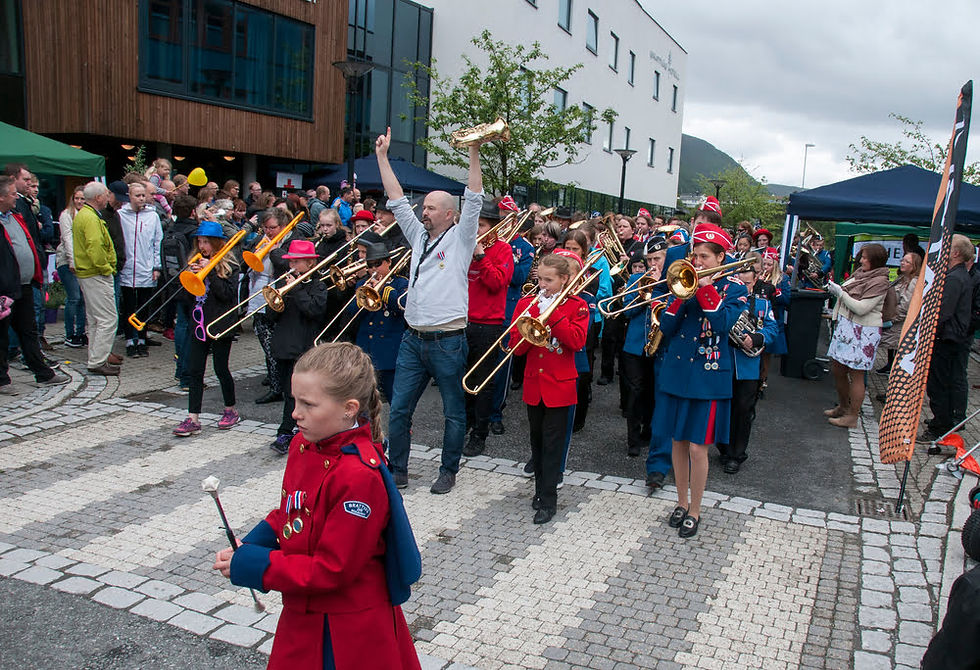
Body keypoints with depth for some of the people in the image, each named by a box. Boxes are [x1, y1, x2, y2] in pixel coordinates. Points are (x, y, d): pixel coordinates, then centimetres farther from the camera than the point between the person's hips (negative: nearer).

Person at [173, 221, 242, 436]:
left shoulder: (229, 266, -6)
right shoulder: (197, 263, 11)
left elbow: (227, 294, -19)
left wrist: (210, 272, -21)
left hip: (220, 326, -5)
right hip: (198, 325, 6)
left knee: (221, 369, 4)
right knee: (194, 372, 3)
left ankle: (231, 410, 23)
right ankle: (193, 419, 6)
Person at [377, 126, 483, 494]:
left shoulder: (460, 239, 0)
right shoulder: (419, 236, 15)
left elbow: (473, 201, -12)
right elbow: (397, 200, 16)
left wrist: (474, 153, -19)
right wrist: (382, 156, 15)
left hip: (448, 341, -5)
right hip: (414, 339, 6)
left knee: (454, 412, 6)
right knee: (399, 408, 7)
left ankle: (448, 471, 21)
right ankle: (397, 470, 20)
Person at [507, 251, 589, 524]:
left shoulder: (577, 306, -4)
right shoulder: (526, 304, 4)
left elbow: (577, 341, -20)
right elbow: (516, 347, -1)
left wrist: (551, 314, -21)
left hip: (559, 385, -4)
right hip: (533, 384, 4)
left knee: (552, 443, 0)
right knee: (537, 440, 15)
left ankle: (548, 500, 8)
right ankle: (541, 487, 31)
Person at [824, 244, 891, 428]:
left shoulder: (879, 282, -14)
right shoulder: (861, 273, 11)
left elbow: (861, 308, -20)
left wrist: (840, 292, -16)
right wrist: (835, 288, 5)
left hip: (863, 331, -9)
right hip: (846, 326, 9)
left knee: (856, 374, -2)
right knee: (837, 368, 14)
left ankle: (852, 416, 6)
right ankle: (843, 407, 32)